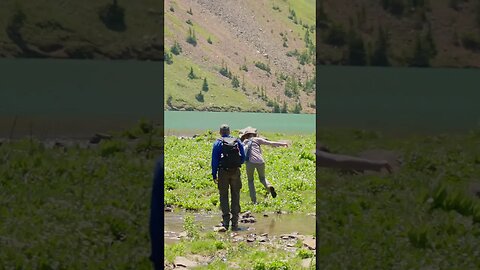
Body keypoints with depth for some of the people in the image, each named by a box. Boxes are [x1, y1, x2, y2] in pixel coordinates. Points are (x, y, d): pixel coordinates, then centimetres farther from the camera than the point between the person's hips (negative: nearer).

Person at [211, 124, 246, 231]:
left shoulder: (218, 143, -1)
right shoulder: (237, 142, 5)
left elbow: (214, 160, -4)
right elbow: (243, 158, 6)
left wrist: (214, 175, 0)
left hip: (223, 172, -2)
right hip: (236, 171, 2)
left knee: (224, 196, 6)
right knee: (235, 196, 8)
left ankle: (226, 221, -1)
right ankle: (235, 221, 6)